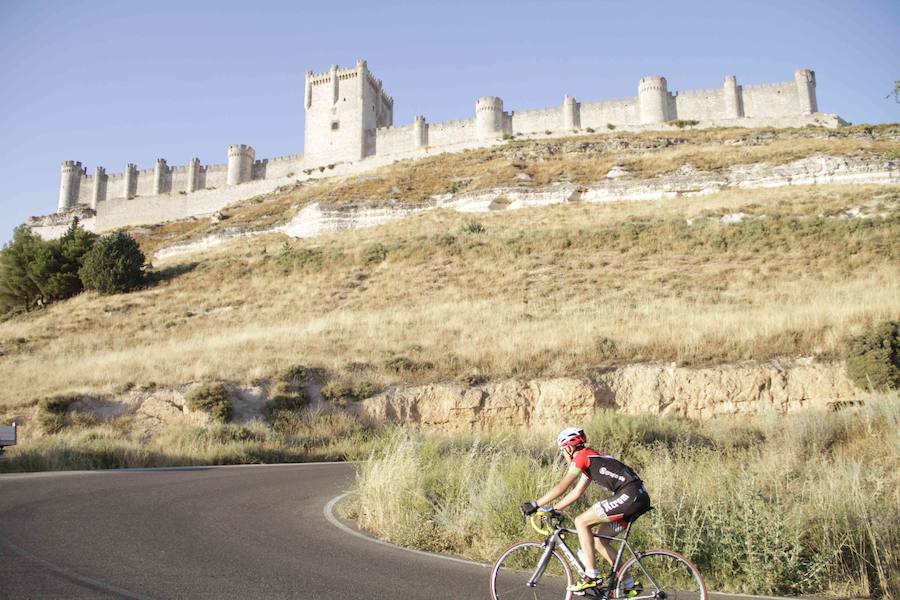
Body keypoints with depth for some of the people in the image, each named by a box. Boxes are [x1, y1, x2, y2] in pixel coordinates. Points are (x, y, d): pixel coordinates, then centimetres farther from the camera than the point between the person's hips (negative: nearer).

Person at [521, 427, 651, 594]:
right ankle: (628, 584, 20)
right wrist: (552, 509, 24)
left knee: (581, 521, -7)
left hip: (629, 495, -10)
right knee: (599, 539, 16)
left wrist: (535, 504, -3)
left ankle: (591, 577, -6)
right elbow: (577, 492, 26)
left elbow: (561, 487, -8)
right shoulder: (590, 460, 23)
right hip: (639, 497, 10)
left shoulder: (582, 457, -5)